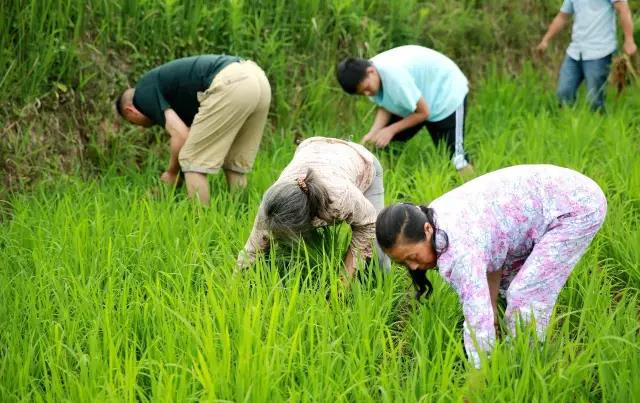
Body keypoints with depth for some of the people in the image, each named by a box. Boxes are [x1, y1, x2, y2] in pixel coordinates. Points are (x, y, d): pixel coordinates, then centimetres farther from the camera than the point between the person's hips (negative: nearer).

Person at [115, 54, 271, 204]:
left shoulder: (144, 92, 11)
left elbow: (181, 136, -2)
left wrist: (171, 173, 14)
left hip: (230, 86, -9)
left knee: (192, 161, 5)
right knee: (235, 165, 21)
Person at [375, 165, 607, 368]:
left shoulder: (459, 249, -31)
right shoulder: (432, 217, -4)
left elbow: (478, 322, -33)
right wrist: (492, 308, 1)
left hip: (579, 206, -10)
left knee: (525, 294, -14)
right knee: (507, 280, 15)